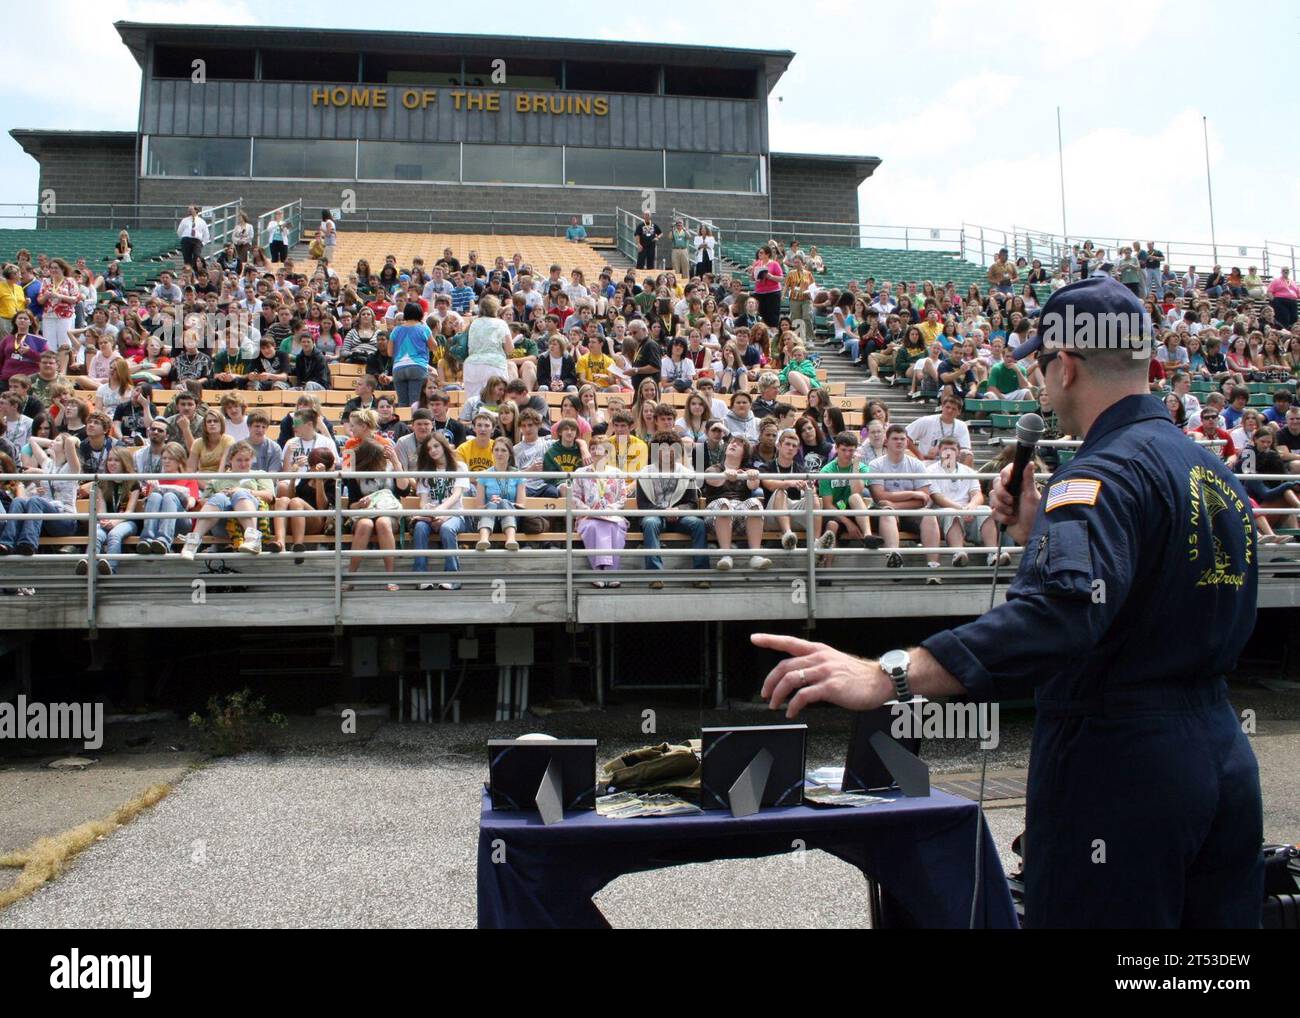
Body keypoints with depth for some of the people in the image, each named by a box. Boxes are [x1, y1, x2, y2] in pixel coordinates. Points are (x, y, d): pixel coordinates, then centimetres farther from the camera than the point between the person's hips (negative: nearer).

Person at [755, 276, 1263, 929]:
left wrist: (887, 677, -46)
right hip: (1224, 762, 9)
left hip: (1119, 768, -9)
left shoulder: (1108, 472, -19)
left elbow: (1061, 609, -37)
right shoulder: (1214, 473, 11)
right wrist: (1042, 534, 13)